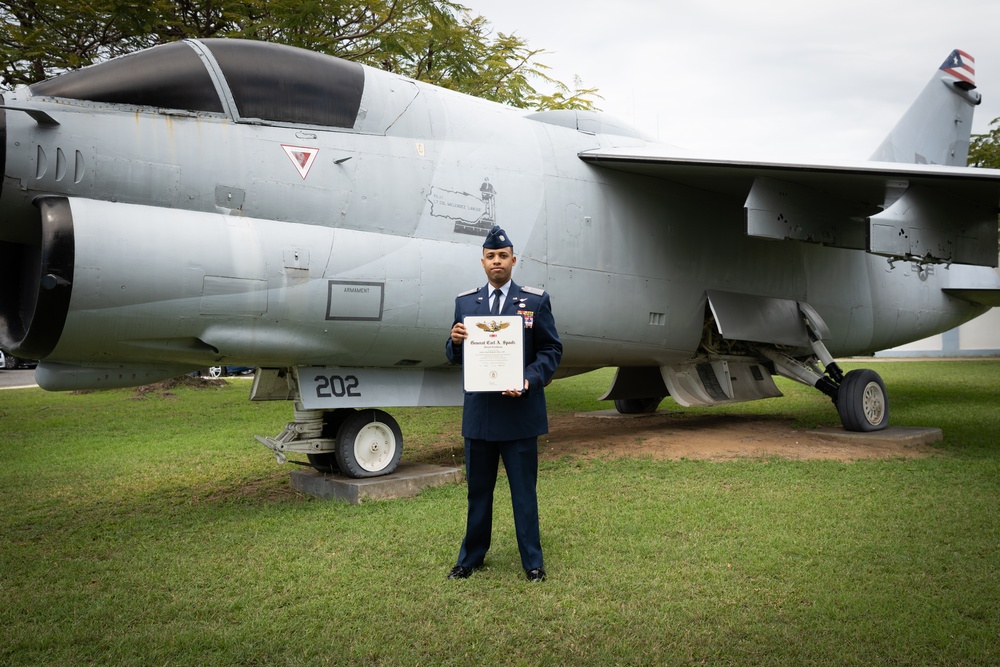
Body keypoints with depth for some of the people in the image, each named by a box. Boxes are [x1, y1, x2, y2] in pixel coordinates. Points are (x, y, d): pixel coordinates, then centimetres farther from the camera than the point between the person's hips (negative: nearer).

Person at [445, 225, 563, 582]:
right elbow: (455, 356, 10)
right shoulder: (465, 302, 8)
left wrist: (529, 381, -17)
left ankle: (532, 561, 19)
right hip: (478, 411, 2)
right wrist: (455, 341, -13)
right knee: (478, 488, 13)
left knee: (524, 489, 6)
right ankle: (471, 556, 27)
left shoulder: (536, 301, 1)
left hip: (520, 410, -2)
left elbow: (552, 350, -1)